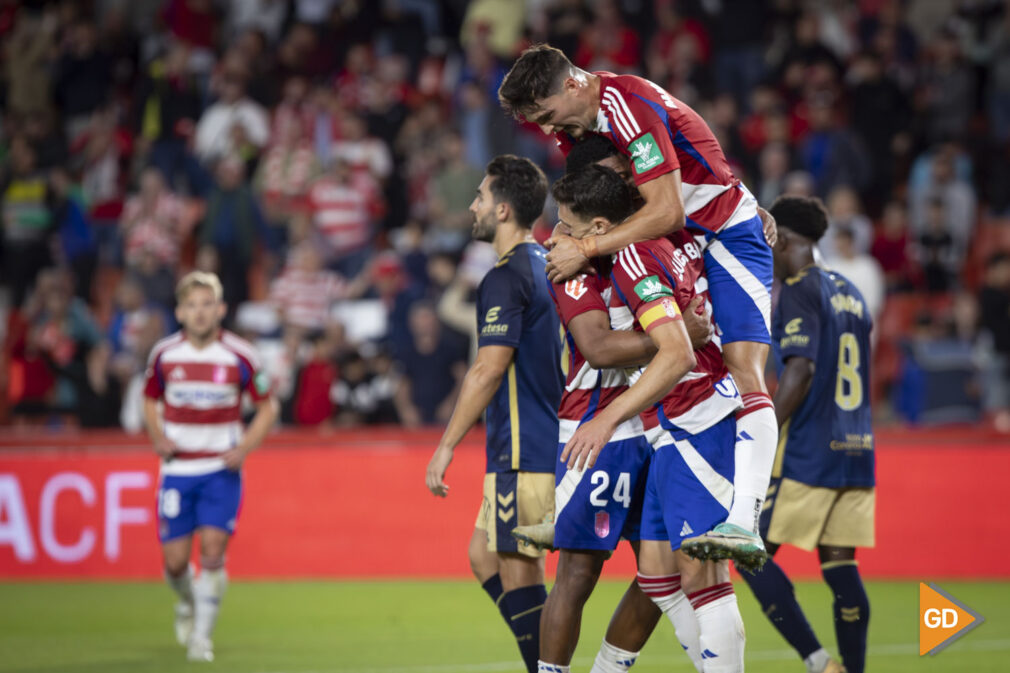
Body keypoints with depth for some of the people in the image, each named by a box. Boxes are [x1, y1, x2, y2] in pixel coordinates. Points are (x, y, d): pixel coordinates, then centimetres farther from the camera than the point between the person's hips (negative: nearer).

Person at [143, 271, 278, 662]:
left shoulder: (239, 356, -6)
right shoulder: (164, 354, 0)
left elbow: (267, 407, 5)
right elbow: (150, 400, 17)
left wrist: (245, 447, -9)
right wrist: (158, 438, -2)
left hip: (222, 469, -2)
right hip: (177, 468, 2)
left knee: (213, 552, -14)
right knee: (175, 561, -1)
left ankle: (202, 636, -2)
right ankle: (188, 603, 33)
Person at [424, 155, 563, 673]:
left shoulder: (507, 278, -14)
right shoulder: (546, 266, 15)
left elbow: (489, 370, -19)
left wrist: (445, 447, -14)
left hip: (524, 455, -9)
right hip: (551, 445, 9)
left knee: (519, 573, -5)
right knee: (484, 556, 14)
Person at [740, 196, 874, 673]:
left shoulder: (799, 291, -9)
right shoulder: (849, 292, 16)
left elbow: (800, 371, -19)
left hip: (808, 455, -8)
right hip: (855, 453, 8)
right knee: (840, 566, 8)